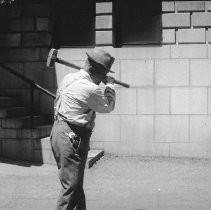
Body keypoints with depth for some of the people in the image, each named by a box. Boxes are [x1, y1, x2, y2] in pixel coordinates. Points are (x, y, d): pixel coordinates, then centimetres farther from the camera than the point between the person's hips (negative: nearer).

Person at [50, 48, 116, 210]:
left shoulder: (69, 77, 5)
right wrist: (110, 85, 13)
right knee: (71, 186, -4)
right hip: (72, 137, -10)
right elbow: (109, 106, -3)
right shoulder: (90, 89, -19)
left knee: (76, 184, 20)